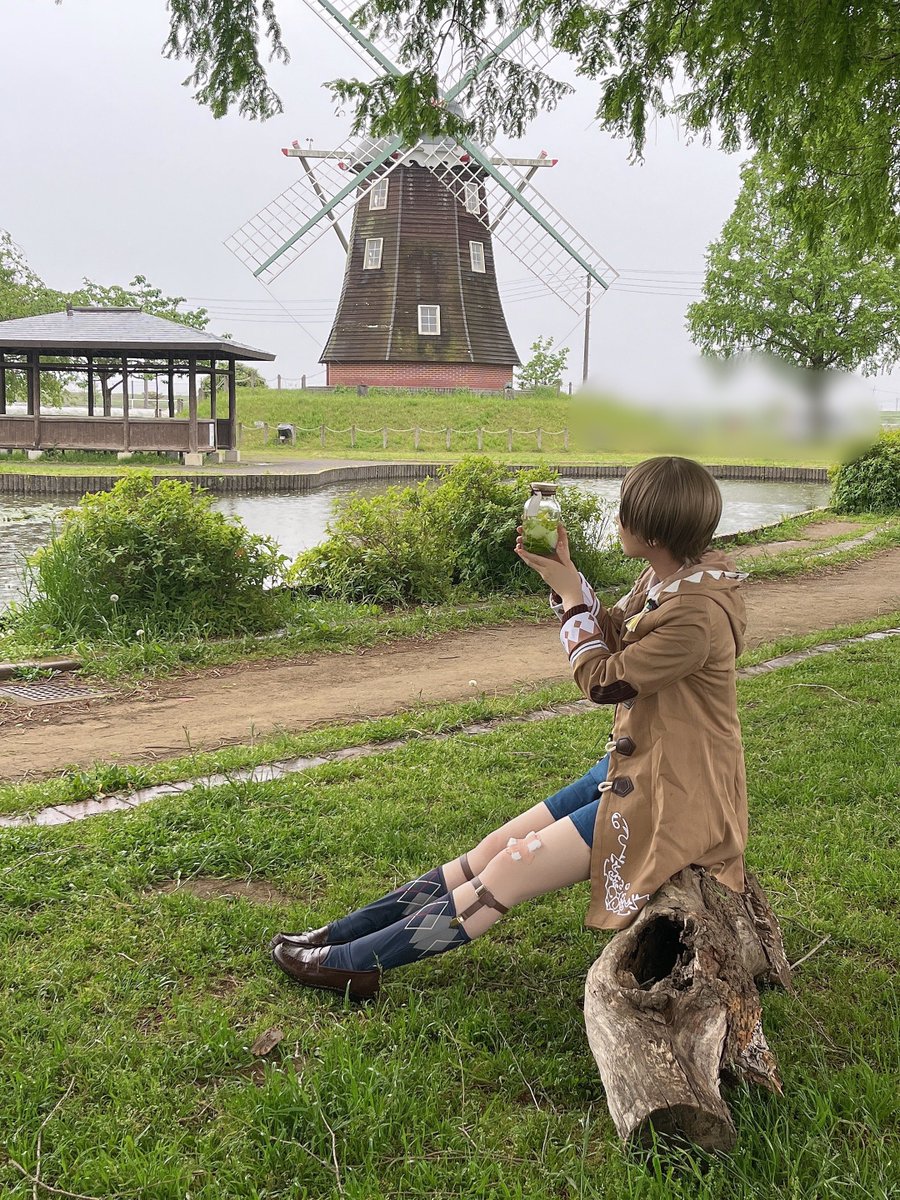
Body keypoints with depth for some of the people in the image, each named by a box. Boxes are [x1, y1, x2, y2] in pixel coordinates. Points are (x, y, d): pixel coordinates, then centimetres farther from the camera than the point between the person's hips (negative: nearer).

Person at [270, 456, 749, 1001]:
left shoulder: (698, 615, -27)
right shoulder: (667, 579, 1)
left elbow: (601, 680, -19)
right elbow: (613, 637, 14)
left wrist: (570, 594, -10)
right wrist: (566, 574, 0)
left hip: (672, 797, -8)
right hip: (635, 767, 9)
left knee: (511, 870, -7)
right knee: (499, 845, 5)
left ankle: (358, 962, 1)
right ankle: (337, 935, 9)